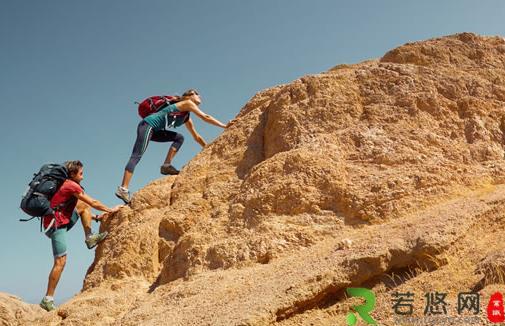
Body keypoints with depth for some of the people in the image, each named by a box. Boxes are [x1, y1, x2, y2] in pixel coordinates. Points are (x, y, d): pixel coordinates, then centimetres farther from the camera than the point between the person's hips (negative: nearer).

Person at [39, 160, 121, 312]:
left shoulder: (66, 185, 17)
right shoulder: (72, 186, -12)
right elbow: (93, 203, -5)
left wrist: (96, 217, 22)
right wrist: (110, 210, 8)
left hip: (61, 221, 9)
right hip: (56, 225, -9)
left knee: (83, 205, 13)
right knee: (60, 261, -11)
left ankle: (89, 238, 6)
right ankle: (48, 299, -9)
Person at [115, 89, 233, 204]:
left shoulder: (187, 118, 23)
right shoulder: (187, 103, 1)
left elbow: (196, 137, 29)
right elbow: (205, 117, -7)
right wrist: (225, 126, -5)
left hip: (154, 130, 9)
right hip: (148, 124, -9)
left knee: (179, 138, 8)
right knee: (137, 156, -17)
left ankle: (166, 165, -2)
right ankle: (123, 189, -24)